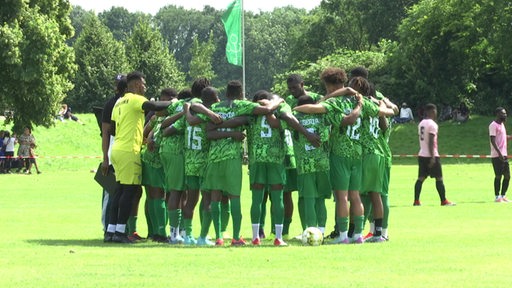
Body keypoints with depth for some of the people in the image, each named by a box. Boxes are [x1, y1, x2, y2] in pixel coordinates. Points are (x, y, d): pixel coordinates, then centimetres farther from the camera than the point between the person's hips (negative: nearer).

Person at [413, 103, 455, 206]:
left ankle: (416, 201, 4)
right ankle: (444, 201, 1)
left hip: (421, 154, 8)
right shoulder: (432, 124, -13)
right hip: (431, 155, -8)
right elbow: (431, 142, -18)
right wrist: (432, 157, -19)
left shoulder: (421, 123, 13)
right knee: (439, 178, -1)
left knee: (421, 178, 7)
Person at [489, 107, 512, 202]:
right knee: (498, 176, -5)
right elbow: (493, 140, -19)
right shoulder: (493, 125, -11)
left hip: (504, 155, 9)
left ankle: (503, 196, 17)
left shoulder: (502, 124, 17)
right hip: (497, 155, -9)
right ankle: (497, 197, 2)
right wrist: (499, 153, -24)